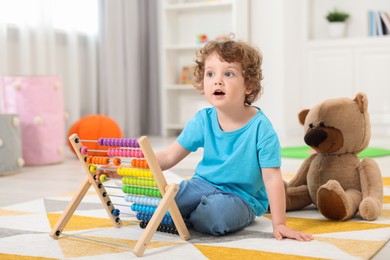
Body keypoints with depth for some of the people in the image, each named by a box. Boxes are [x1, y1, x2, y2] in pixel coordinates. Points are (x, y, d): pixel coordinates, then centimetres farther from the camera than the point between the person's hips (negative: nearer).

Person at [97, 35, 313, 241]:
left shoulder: (260, 127, -17)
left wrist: (279, 224, -20)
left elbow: (272, 178, -16)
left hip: (242, 198, -3)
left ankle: (185, 218, -5)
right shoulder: (203, 120, -5)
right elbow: (169, 156, -1)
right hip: (203, 185, 3)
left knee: (217, 214, -37)